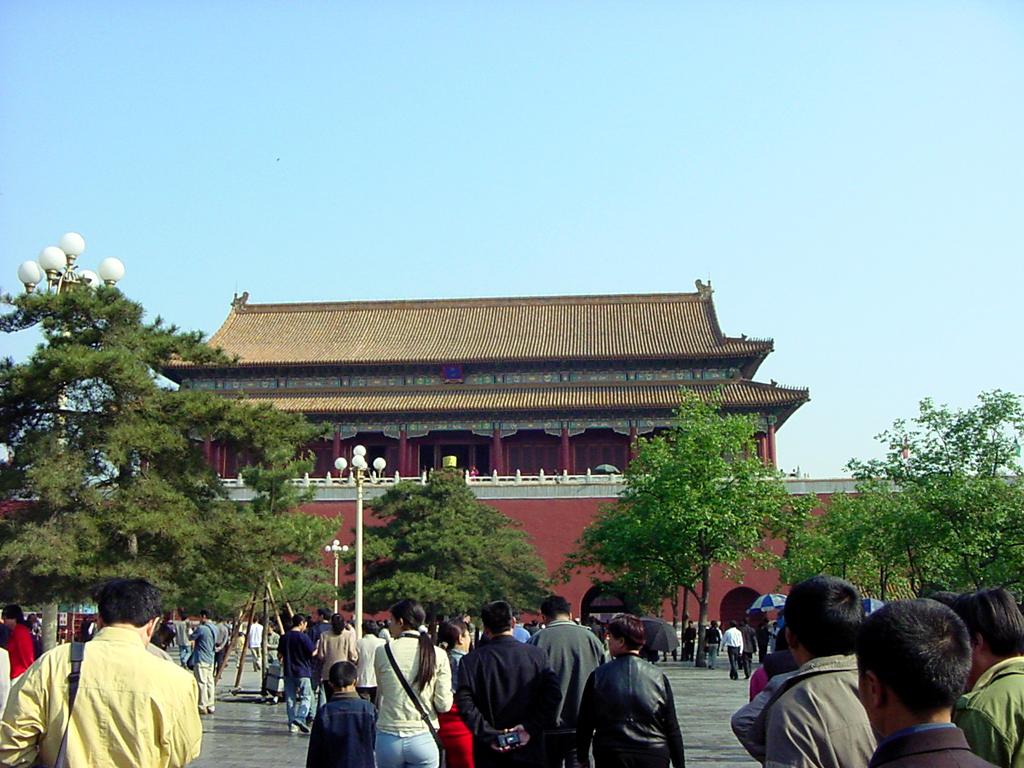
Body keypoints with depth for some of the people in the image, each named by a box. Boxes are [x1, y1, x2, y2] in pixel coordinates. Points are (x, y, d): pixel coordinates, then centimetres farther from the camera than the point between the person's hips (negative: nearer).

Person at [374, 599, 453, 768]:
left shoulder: (382, 652, -3)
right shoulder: (438, 655, -4)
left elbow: (381, 693, 8)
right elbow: (444, 704, -4)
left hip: (388, 739, 0)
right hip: (423, 739, 0)